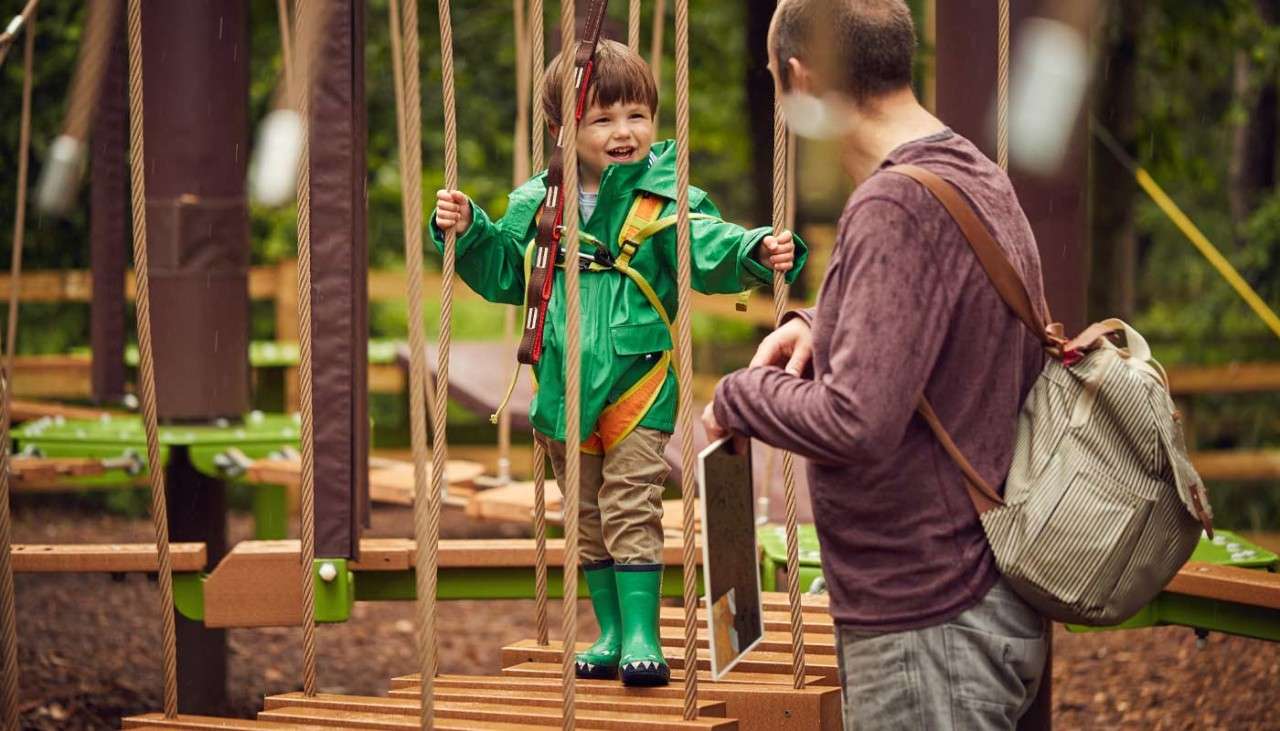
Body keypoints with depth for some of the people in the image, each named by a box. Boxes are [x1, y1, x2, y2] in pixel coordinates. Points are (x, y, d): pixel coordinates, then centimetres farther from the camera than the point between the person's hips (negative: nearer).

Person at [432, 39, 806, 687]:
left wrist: (757, 251, -38)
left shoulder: (665, 198, -7)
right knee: (589, 518, 13)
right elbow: (506, 274, 16)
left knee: (631, 511, -8)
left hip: (637, 380, -5)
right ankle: (610, 633, 23)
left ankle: (641, 635, -2)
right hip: (565, 386, 5)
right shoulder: (536, 204, 6)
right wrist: (468, 230, 2)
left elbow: (710, 250, -19)